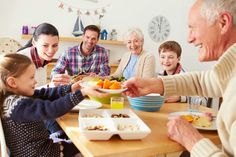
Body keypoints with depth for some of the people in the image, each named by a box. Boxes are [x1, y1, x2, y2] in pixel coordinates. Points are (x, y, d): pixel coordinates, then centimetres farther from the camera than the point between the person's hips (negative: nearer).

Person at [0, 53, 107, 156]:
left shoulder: (15, 96, -1)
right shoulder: (18, 105, -30)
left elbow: (44, 94, -2)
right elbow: (51, 110, -37)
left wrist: (70, 89, -13)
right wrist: (82, 93, -39)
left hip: (39, 147, 9)